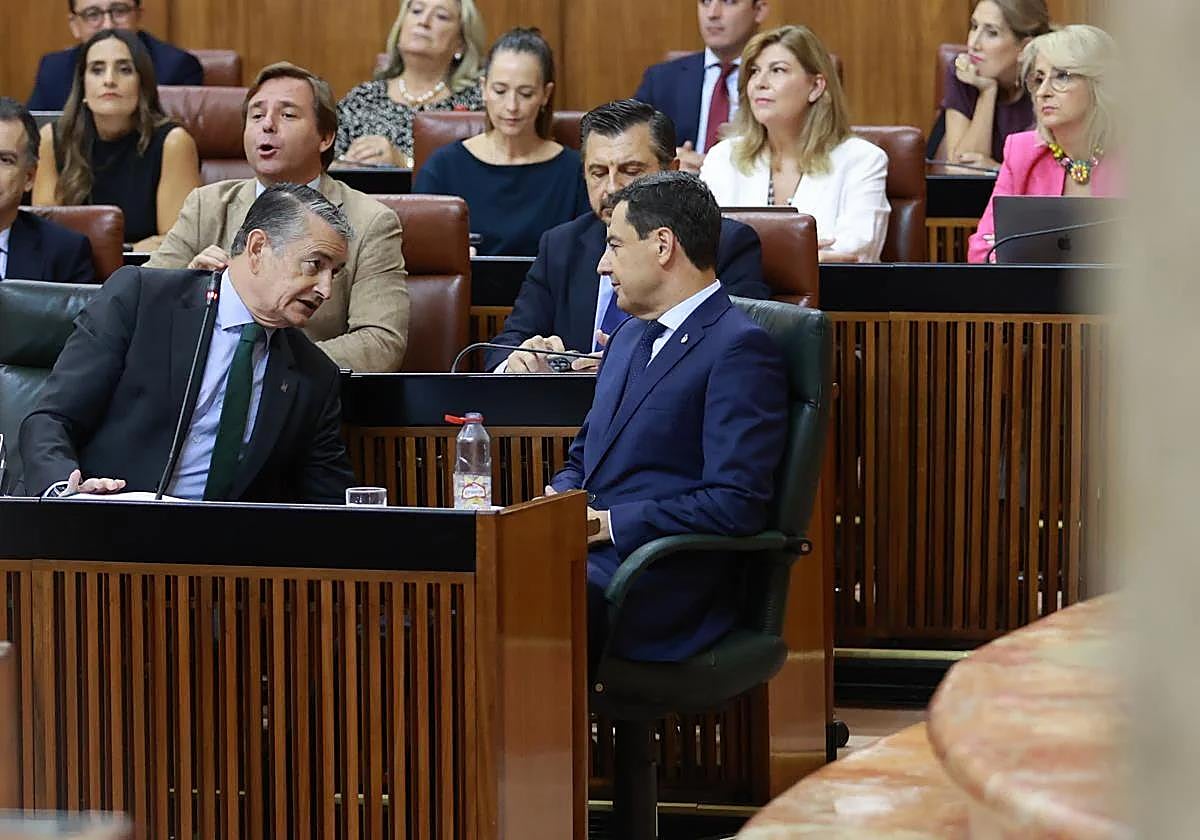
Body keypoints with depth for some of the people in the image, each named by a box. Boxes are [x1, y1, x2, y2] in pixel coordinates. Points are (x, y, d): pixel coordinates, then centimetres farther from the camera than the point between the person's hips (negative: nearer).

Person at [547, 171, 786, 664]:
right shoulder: (630, 337, 23)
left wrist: (609, 522, -14)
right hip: (586, 554, 8)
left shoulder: (741, 349, -8)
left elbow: (737, 504, -16)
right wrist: (559, 501, 5)